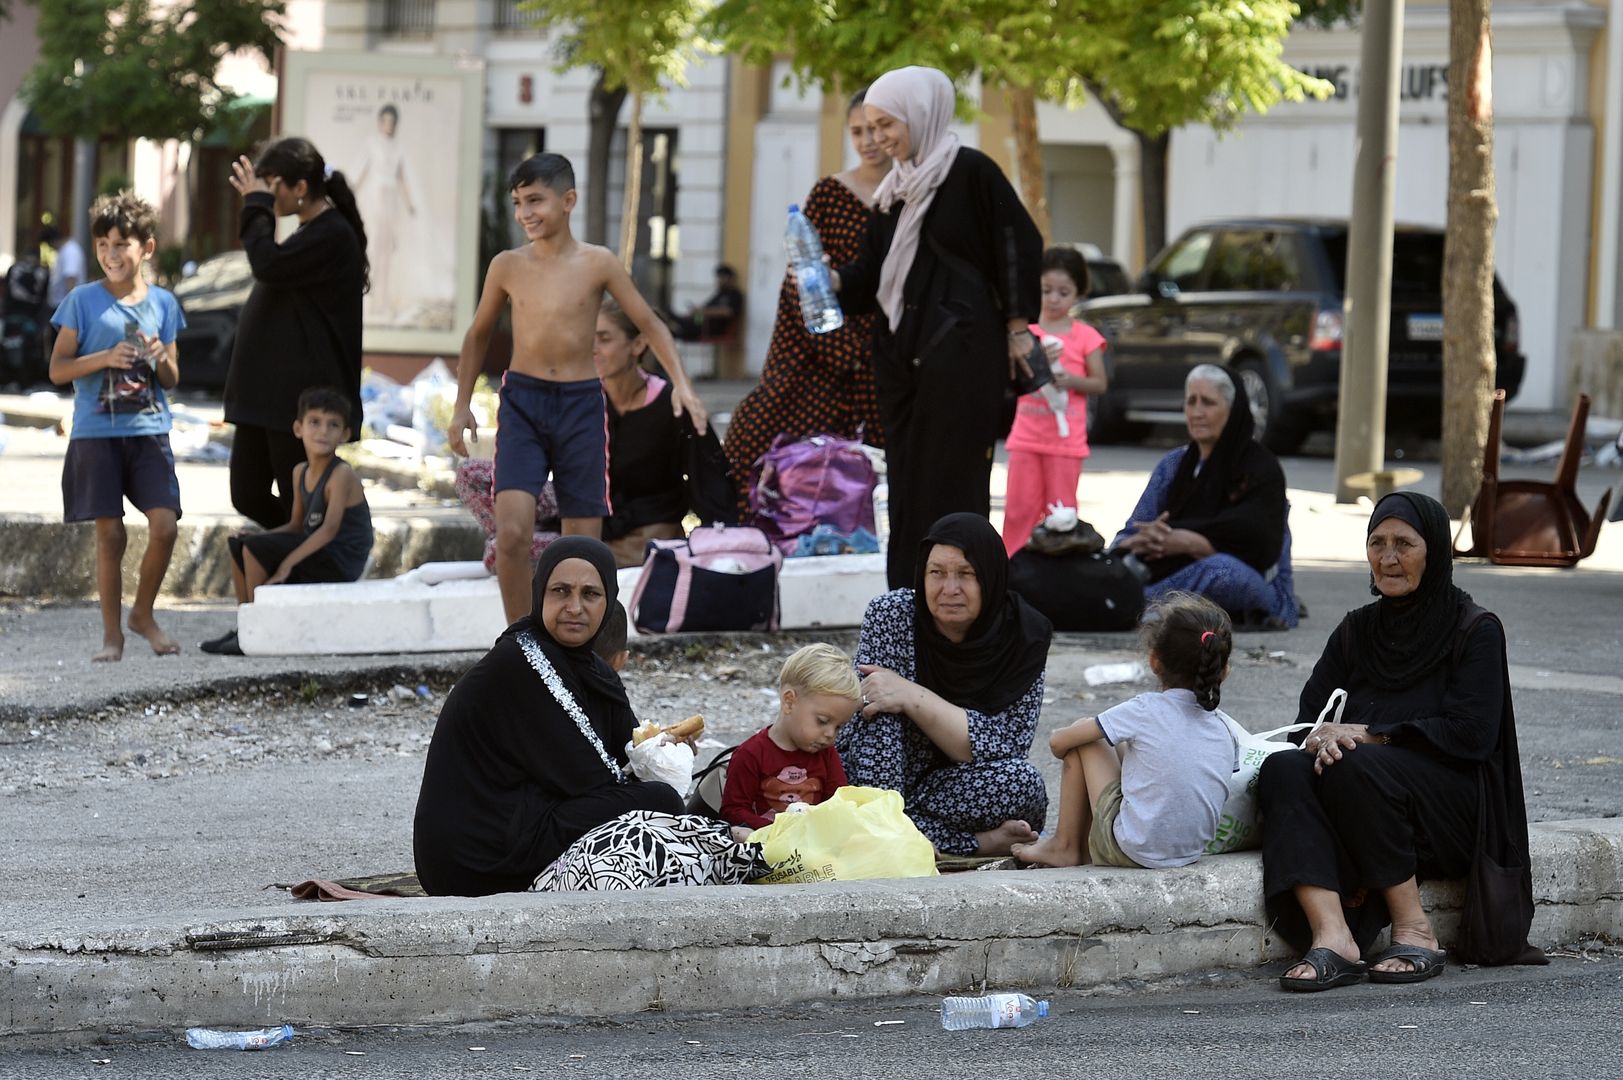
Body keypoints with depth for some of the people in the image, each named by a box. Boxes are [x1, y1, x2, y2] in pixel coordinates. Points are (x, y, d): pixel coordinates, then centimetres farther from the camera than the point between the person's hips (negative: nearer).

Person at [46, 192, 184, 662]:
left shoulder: (162, 303, 9)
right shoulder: (82, 301, 1)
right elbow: (58, 369, -1)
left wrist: (161, 359, -8)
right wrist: (106, 358, -14)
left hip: (150, 431, 2)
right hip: (97, 433, -2)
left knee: (164, 525, -8)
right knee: (110, 533, -2)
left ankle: (144, 613, 13)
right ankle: (112, 632, 9)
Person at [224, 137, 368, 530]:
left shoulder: (332, 235, -14)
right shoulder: (311, 232, 17)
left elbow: (268, 265, -24)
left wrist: (257, 204, -15)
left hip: (299, 397, -10)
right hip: (267, 392, 10)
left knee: (297, 504, -5)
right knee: (248, 497, 9)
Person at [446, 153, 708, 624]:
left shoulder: (597, 264, -1)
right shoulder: (508, 266, 3)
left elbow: (650, 325, 6)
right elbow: (478, 335, 18)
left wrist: (681, 383, -7)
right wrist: (462, 405, 14)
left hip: (580, 404, 0)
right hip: (521, 402, 0)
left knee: (583, 542, 3)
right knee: (512, 532, -16)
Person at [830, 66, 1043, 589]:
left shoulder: (971, 171, -6)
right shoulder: (896, 189, 16)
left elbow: (1019, 246, -6)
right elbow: (873, 271, 15)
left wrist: (1018, 328, -7)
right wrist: (833, 279, -4)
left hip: (962, 352, -7)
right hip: (901, 350, 7)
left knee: (953, 480, -8)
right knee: (906, 479, 5)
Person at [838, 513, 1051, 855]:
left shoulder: (1024, 637, -10)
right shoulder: (891, 616, -12)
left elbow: (1005, 748, -18)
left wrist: (912, 697, -26)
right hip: (876, 784, 0)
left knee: (1024, 783, -29)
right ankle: (980, 842, -26)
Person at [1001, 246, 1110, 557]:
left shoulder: (1085, 337, 1)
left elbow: (1100, 383, 0)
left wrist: (1071, 380, -17)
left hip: (1066, 438, -1)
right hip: (1026, 436, 1)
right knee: (1020, 507, 1)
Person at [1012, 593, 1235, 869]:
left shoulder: (1145, 711, -13)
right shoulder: (1222, 730, 1)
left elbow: (1058, 742, -6)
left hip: (1134, 852, -6)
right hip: (1191, 853, 6)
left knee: (1081, 740, 8)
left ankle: (1065, 846, 19)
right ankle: (1083, 845, 36)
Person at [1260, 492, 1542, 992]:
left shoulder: (1476, 630, 1)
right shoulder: (1357, 630, 17)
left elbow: (1471, 735, -10)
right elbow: (1309, 712, 9)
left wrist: (1371, 738, -15)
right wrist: (1323, 737, -16)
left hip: (1454, 815, -5)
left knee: (1357, 766, -34)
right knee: (1283, 768, -26)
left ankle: (1416, 932, -25)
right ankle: (1333, 937, -43)